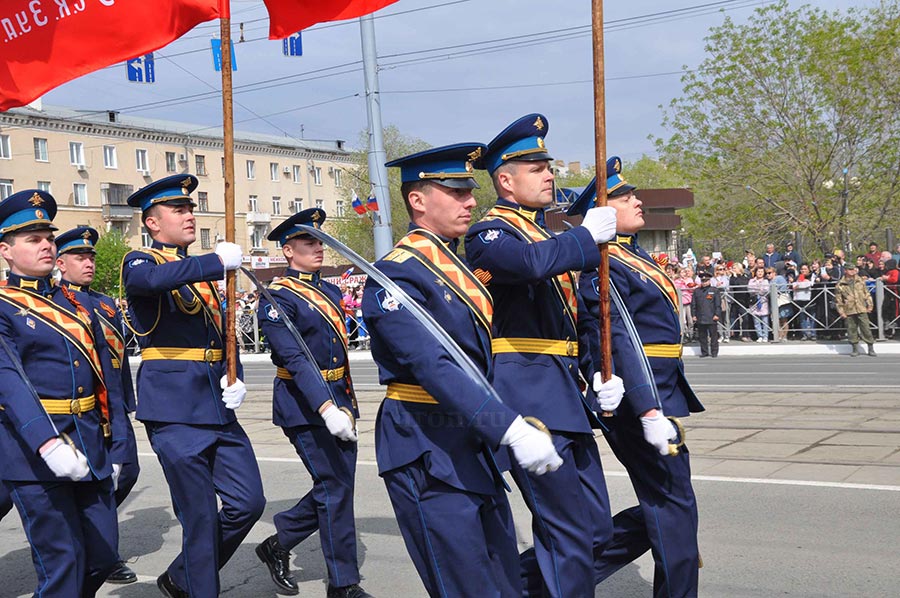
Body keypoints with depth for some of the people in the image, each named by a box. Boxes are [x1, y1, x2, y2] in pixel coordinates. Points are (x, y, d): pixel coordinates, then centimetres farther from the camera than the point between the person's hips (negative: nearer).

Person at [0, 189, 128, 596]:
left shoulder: (79, 303, 14)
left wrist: (115, 448, 10)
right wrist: (48, 443, -31)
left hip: (91, 444, 6)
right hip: (34, 450, -6)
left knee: (104, 555, 9)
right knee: (62, 563, -2)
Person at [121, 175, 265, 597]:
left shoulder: (202, 271, 19)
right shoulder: (140, 262, -2)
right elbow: (151, 279, -29)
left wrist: (235, 378, 5)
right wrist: (218, 261, -25)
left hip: (218, 406, 7)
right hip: (175, 407, -7)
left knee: (248, 502, 6)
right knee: (200, 517, -3)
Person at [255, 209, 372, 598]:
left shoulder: (331, 292, 14)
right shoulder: (278, 299, -11)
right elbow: (295, 360, -21)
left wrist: (347, 403, 18)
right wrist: (327, 409, -30)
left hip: (339, 401, 8)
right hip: (305, 406, -8)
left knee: (338, 486, 11)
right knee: (334, 489, -5)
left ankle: (278, 544, 30)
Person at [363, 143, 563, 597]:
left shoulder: (463, 267, 14)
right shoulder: (397, 275, -14)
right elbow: (434, 368, -26)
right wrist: (513, 430, -33)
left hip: (477, 451, 9)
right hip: (430, 457, -9)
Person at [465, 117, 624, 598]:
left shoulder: (549, 237, 19)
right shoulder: (491, 233, -8)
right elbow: (529, 262, -33)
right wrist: (588, 235, -18)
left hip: (566, 396, 9)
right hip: (527, 397, -9)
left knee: (596, 529, 14)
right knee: (569, 536, -6)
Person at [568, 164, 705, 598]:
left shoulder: (636, 254, 15)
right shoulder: (605, 267, -15)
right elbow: (620, 342, -22)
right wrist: (650, 413, -27)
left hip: (664, 393, 10)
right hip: (639, 397, -10)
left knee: (661, 508, 14)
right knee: (674, 509, -2)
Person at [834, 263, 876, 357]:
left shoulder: (860, 281, 8)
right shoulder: (840, 285, -1)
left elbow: (867, 294, 14)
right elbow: (838, 300, 2)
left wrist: (870, 305, 7)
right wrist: (841, 312, -3)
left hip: (862, 310, 1)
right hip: (849, 311, -1)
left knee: (866, 329, 0)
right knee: (851, 330, 3)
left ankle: (871, 349, 8)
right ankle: (855, 349, 15)